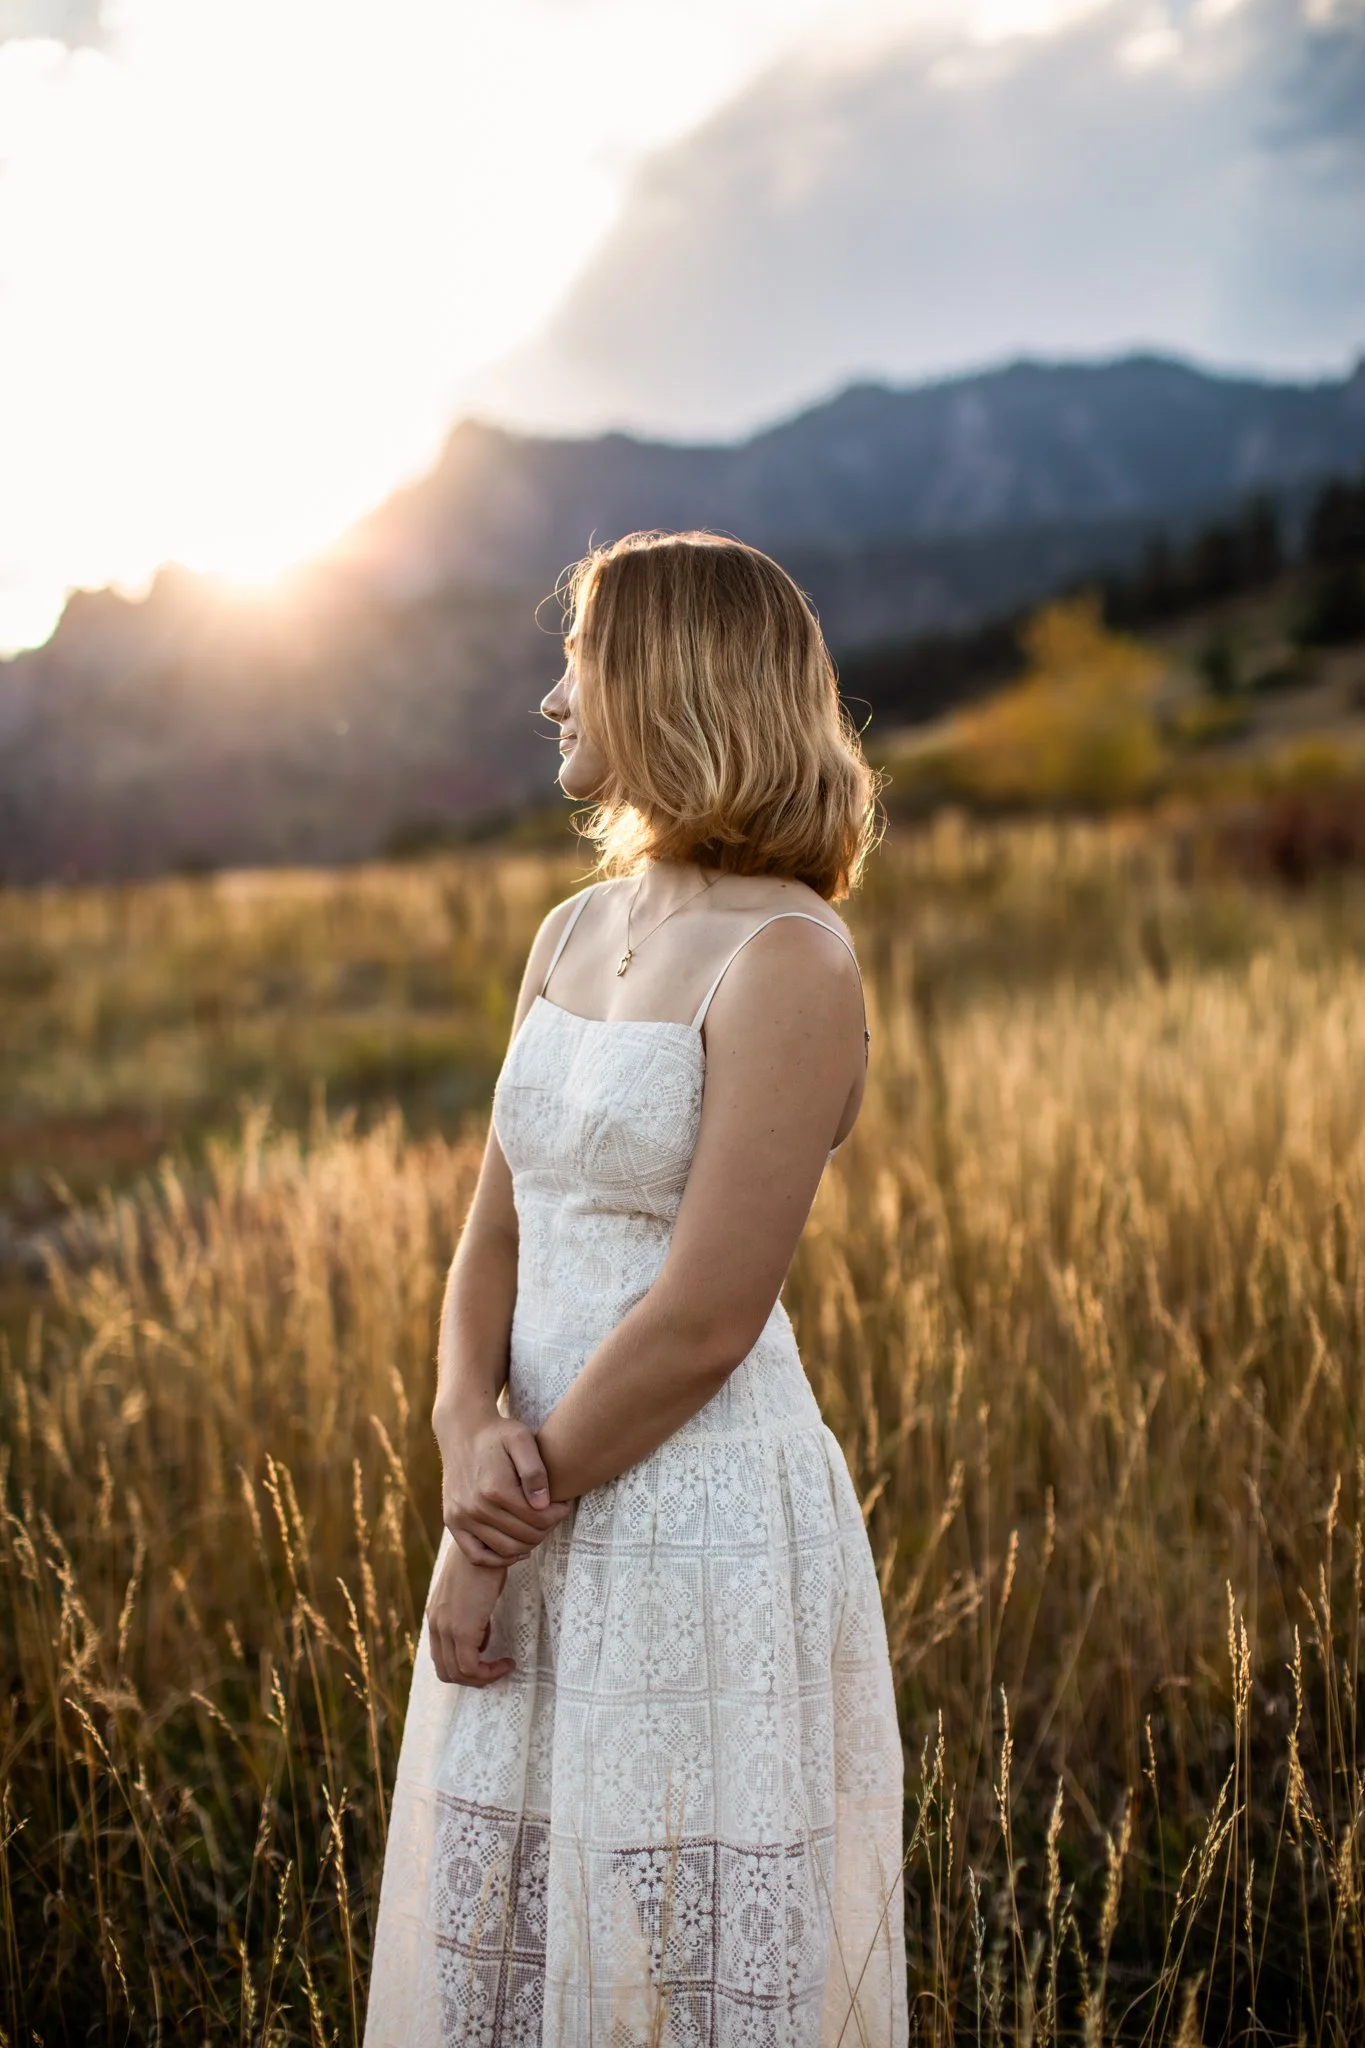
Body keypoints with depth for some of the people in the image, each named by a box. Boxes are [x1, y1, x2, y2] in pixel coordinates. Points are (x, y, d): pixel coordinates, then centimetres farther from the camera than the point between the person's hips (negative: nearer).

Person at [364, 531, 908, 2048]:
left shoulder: (786, 959, -16)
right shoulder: (575, 934, 9)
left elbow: (704, 1324, -19)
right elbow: (496, 1235, 9)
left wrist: (505, 1529, -12)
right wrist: (467, 1428, -10)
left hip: (705, 1528, -7)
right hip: (544, 1522, 8)